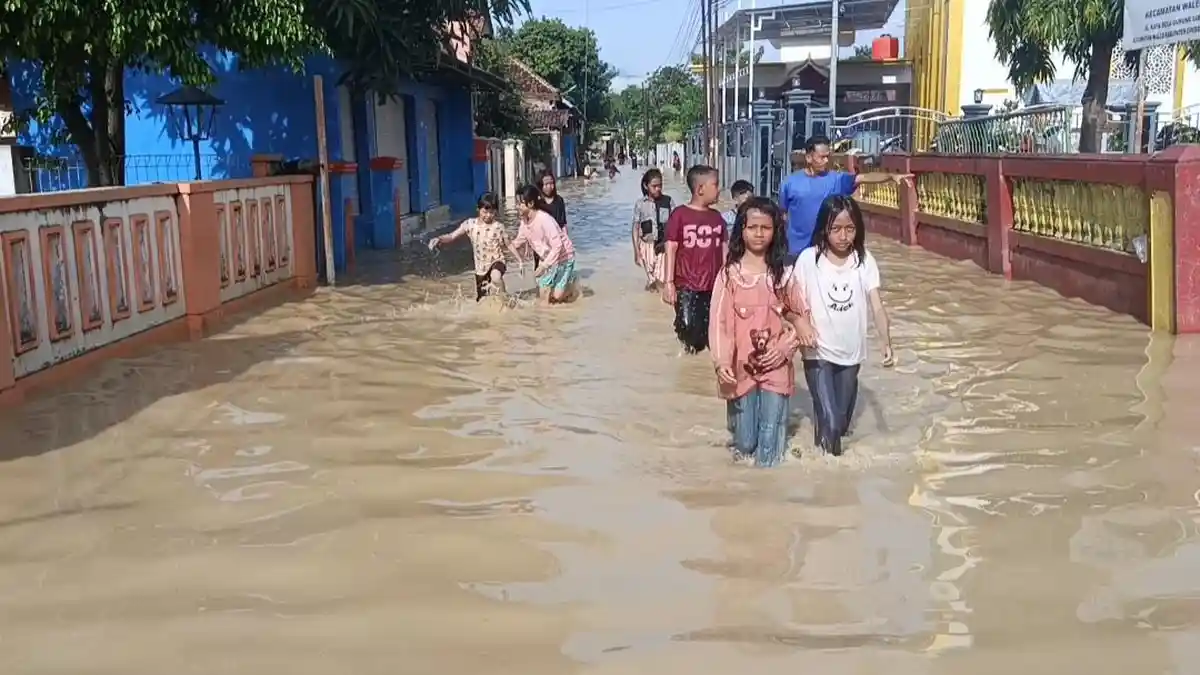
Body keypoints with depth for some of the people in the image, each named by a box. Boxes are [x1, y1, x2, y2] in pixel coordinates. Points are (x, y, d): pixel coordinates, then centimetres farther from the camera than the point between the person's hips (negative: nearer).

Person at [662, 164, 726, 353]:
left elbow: (723, 250, 11)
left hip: (714, 286, 5)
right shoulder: (679, 215, -9)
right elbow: (671, 249, -8)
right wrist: (668, 283, -12)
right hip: (687, 287, -4)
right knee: (689, 332, -3)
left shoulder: (717, 218, 7)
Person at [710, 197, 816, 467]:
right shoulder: (729, 274, -5)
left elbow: (803, 315, 6)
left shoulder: (784, 274, 1)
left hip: (776, 368, 1)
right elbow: (719, 320, -8)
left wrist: (786, 346, -10)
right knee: (744, 441, 9)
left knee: (770, 444, 3)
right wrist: (721, 361, -19)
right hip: (741, 369, -1)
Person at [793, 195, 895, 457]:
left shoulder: (864, 260, -5)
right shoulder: (809, 259, -10)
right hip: (819, 353, -3)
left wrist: (886, 343, -24)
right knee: (829, 423, -13)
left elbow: (877, 306, -11)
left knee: (842, 423, 14)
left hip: (851, 353, 3)